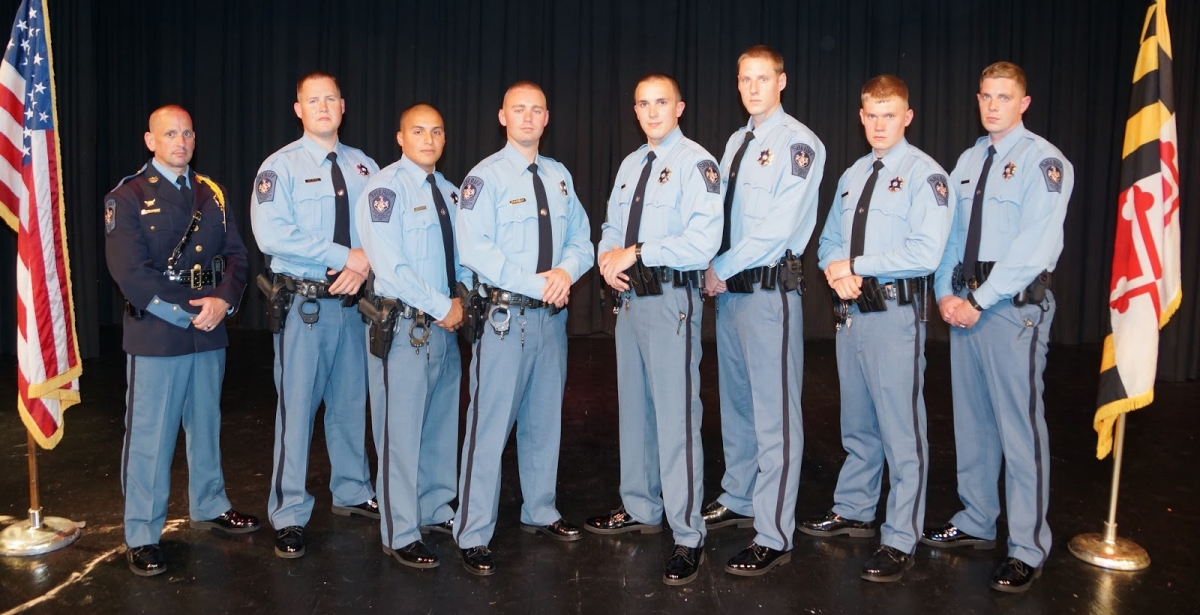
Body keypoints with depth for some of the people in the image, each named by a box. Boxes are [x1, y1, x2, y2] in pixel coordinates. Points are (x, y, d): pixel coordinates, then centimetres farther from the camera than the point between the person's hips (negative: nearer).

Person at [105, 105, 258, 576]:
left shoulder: (212, 194, 12)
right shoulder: (127, 197, -4)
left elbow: (235, 254, 7)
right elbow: (130, 271, -13)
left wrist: (223, 300, -12)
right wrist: (186, 314, -16)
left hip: (210, 332, 5)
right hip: (155, 335, -5)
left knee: (206, 424, 18)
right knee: (150, 436, 0)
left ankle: (209, 507, 34)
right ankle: (142, 536, 12)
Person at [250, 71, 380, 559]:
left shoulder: (364, 167, 9)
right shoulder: (281, 167, -5)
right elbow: (271, 236, -18)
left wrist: (363, 266, -14)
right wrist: (345, 256, -19)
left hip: (353, 300, 4)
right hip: (303, 303, -4)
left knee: (351, 401, 15)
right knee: (297, 407, 1)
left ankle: (351, 493, 32)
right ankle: (289, 516, 13)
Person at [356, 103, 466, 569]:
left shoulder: (448, 191, 12)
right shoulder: (385, 187, -11)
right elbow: (388, 265, -19)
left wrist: (461, 298, -2)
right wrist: (442, 307, -16)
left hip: (445, 324, 8)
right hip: (404, 326, -7)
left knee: (442, 424, 17)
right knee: (401, 431, 0)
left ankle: (435, 510, 33)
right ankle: (401, 535, 12)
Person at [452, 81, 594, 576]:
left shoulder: (559, 176, 12)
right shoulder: (486, 177, -7)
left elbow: (580, 239, 13)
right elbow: (475, 248, -18)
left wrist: (567, 270, -10)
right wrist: (538, 283, -21)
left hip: (552, 313, 6)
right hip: (506, 314, -6)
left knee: (545, 418, 16)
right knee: (491, 423, -5)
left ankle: (540, 513, 33)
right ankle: (473, 536, 6)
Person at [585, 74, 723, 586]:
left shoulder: (695, 163, -10)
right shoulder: (630, 165, 14)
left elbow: (702, 242, -21)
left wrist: (637, 253, -17)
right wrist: (608, 256, -4)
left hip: (671, 300, -8)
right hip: (629, 297, 8)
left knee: (676, 418, -5)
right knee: (633, 408, 18)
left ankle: (688, 537, 6)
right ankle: (641, 510, 35)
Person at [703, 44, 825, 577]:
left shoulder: (798, 144, -9)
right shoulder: (736, 142, 16)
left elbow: (779, 226, -17)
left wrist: (722, 269, -11)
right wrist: (716, 269, 0)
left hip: (770, 289, -8)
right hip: (729, 288, 8)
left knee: (774, 414, -4)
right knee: (735, 403, 18)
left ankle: (773, 536, 3)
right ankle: (738, 500, 33)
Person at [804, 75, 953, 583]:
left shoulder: (924, 174, -7)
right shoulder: (852, 176, 15)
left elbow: (926, 252, -18)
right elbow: (828, 241, 18)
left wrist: (856, 265, -13)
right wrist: (836, 270, -5)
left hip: (895, 312, -7)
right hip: (850, 311, 7)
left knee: (901, 430, -2)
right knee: (857, 425, 18)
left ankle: (900, 541, 7)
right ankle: (853, 512, 33)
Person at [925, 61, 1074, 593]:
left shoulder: (1043, 161, -7)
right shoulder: (967, 161, 15)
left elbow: (1035, 246, -16)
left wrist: (980, 302, -17)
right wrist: (946, 293, 1)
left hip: (1015, 304, -7)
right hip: (964, 303, 7)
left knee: (1020, 426, -4)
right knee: (971, 419, 13)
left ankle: (1026, 550, 7)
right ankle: (976, 523, 27)